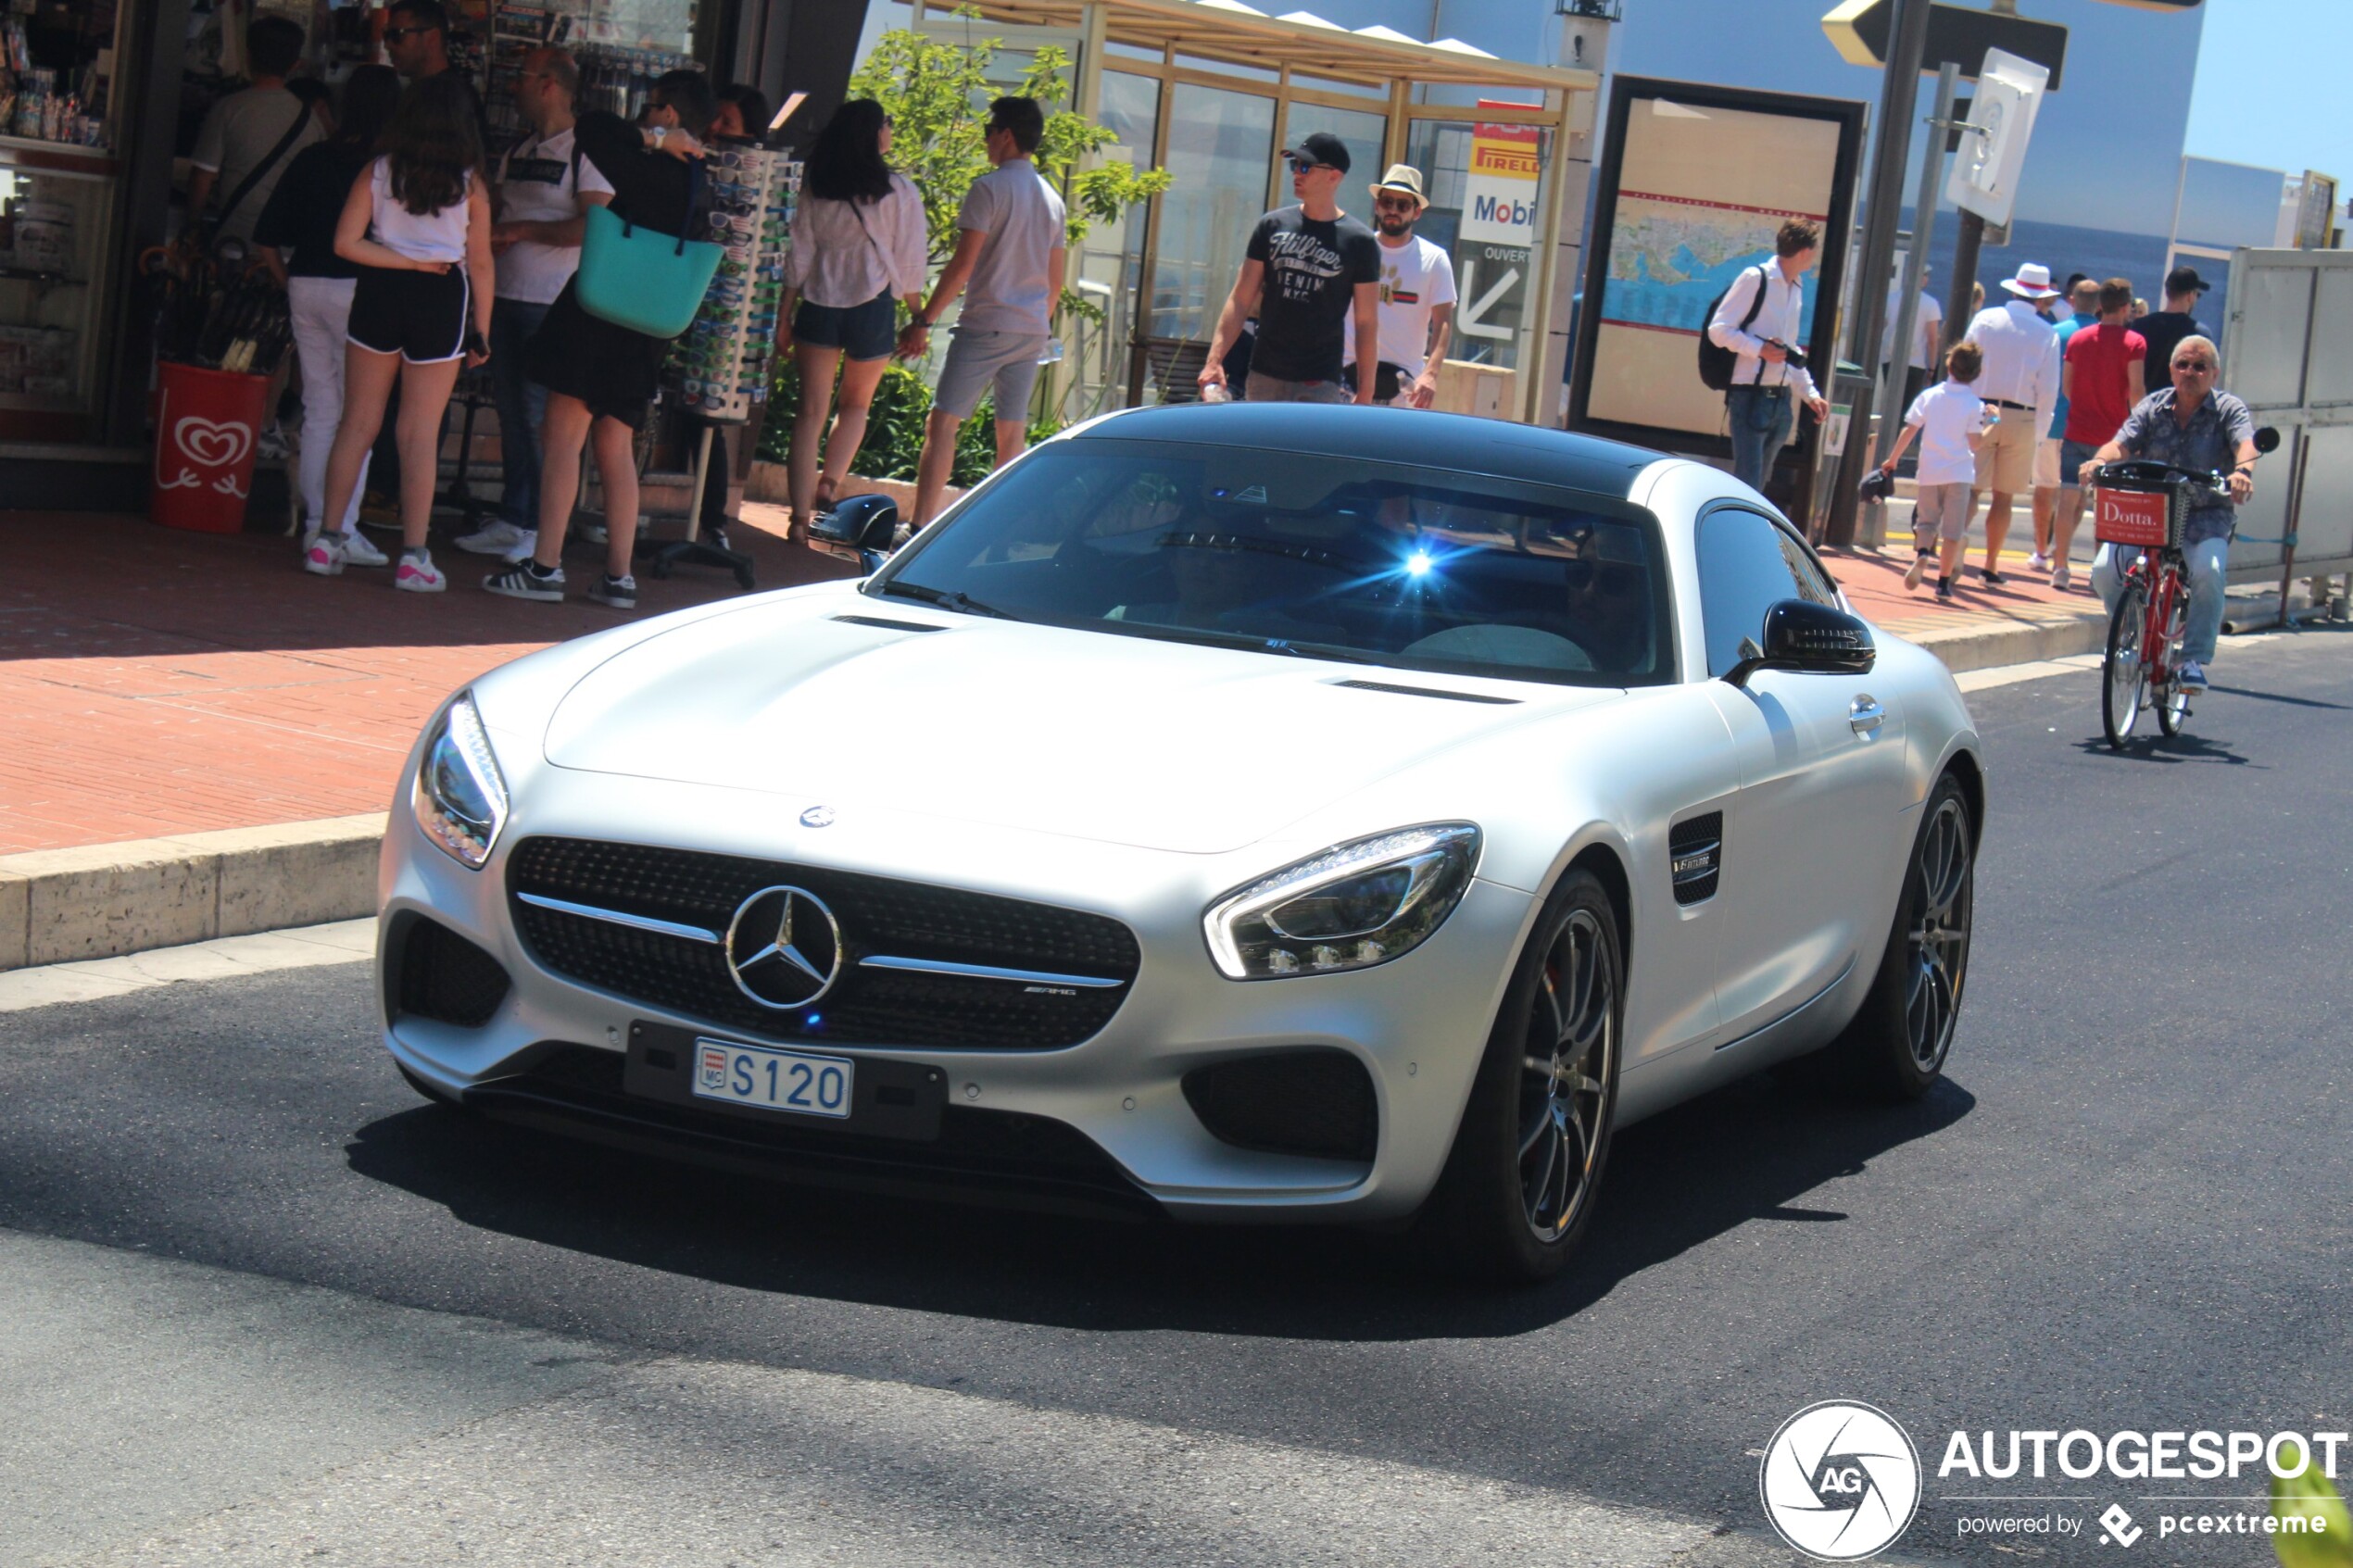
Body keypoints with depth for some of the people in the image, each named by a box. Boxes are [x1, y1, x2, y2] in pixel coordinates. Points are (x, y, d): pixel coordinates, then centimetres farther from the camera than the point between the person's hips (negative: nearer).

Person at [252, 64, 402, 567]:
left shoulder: (312, 159, 7)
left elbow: (267, 238, 8)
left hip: (305, 286, 6)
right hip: (357, 291, -5)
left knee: (319, 411, 11)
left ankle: (314, 525, 13)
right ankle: (342, 529, -3)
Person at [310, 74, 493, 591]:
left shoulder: (378, 173, -1)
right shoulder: (470, 185, -4)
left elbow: (347, 243, -7)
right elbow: (480, 264, -2)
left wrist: (406, 262, -3)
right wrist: (481, 330, 5)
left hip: (379, 295, 2)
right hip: (441, 303, -1)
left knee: (358, 423, 11)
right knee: (420, 434, 2)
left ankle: (327, 541, 11)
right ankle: (413, 556, 1)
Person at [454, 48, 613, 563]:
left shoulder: (585, 152, -7)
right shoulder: (517, 152, 17)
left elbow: (595, 226, -17)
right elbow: (496, 212, 27)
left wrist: (523, 231, -15)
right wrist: (489, 238, 5)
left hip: (552, 307, -8)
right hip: (505, 300, 8)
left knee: (540, 418, -7)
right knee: (510, 413, 9)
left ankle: (540, 527, -1)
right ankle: (510, 521, 15)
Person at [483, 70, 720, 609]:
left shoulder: (654, 173, -16)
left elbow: (591, 128, -22)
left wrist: (655, 139, -14)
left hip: (599, 317, -8)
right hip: (645, 334, 8)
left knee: (563, 437, -5)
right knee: (615, 448, 14)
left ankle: (545, 567, -8)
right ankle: (619, 575, 13)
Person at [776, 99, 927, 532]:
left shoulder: (816, 187, 3)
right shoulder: (899, 191, -4)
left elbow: (799, 254, 5)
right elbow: (910, 263, -2)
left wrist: (786, 313, 11)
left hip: (818, 305, 2)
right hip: (873, 305, -2)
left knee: (812, 411, 3)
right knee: (855, 405, 19)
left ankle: (801, 514, -4)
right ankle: (827, 485, 2)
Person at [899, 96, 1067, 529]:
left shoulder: (989, 189, -8)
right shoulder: (1052, 198, 14)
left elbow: (962, 266, -13)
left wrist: (923, 321, -11)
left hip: (986, 325, -7)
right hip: (1032, 331, 7)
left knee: (943, 422, -7)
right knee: (1012, 430, 9)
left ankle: (921, 525, -15)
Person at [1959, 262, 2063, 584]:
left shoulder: (1986, 319, -1)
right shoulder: (2047, 334, -4)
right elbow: (2048, 390, -4)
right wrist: (2038, 432, 4)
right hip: (2022, 419, 0)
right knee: (2003, 496, 9)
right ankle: (1991, 565, 13)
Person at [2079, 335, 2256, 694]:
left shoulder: (2228, 409, 0)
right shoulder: (2153, 407, 8)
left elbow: (2245, 443, -19)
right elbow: (2122, 444, -5)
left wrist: (2243, 470, -43)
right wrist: (2098, 460, -29)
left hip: (2207, 519, -2)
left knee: (2208, 571, -33)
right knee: (2105, 570, -21)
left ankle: (2195, 659, -17)